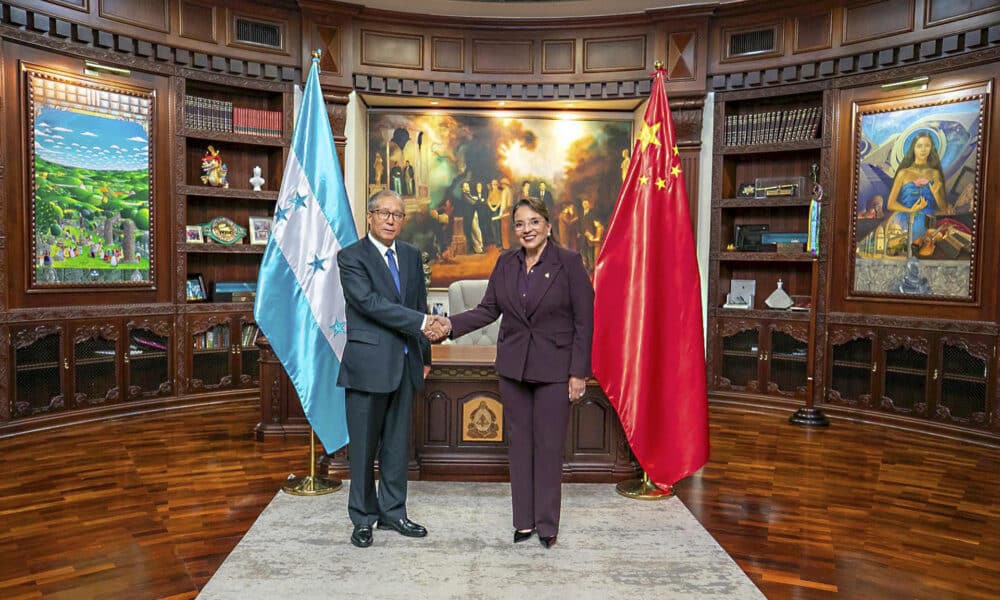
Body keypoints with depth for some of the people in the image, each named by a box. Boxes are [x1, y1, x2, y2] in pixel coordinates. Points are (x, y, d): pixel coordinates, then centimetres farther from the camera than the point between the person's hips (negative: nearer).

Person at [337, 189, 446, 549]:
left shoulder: (411, 256, 11)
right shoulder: (351, 257, -7)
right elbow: (370, 302, -20)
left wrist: (425, 355, 14)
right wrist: (422, 322, -25)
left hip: (405, 363, 6)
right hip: (369, 363, -5)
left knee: (398, 443, 13)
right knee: (363, 445, 6)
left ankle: (392, 512, 27)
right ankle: (363, 518, 21)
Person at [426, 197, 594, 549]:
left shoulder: (568, 262, -8)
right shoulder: (506, 263, 5)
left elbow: (584, 321, -8)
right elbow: (488, 310, 6)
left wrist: (579, 373, -10)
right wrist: (451, 325, -10)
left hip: (554, 368, -4)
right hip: (513, 365, 4)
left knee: (549, 446, 4)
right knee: (519, 442, 11)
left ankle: (547, 524, 20)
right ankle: (524, 520, 25)